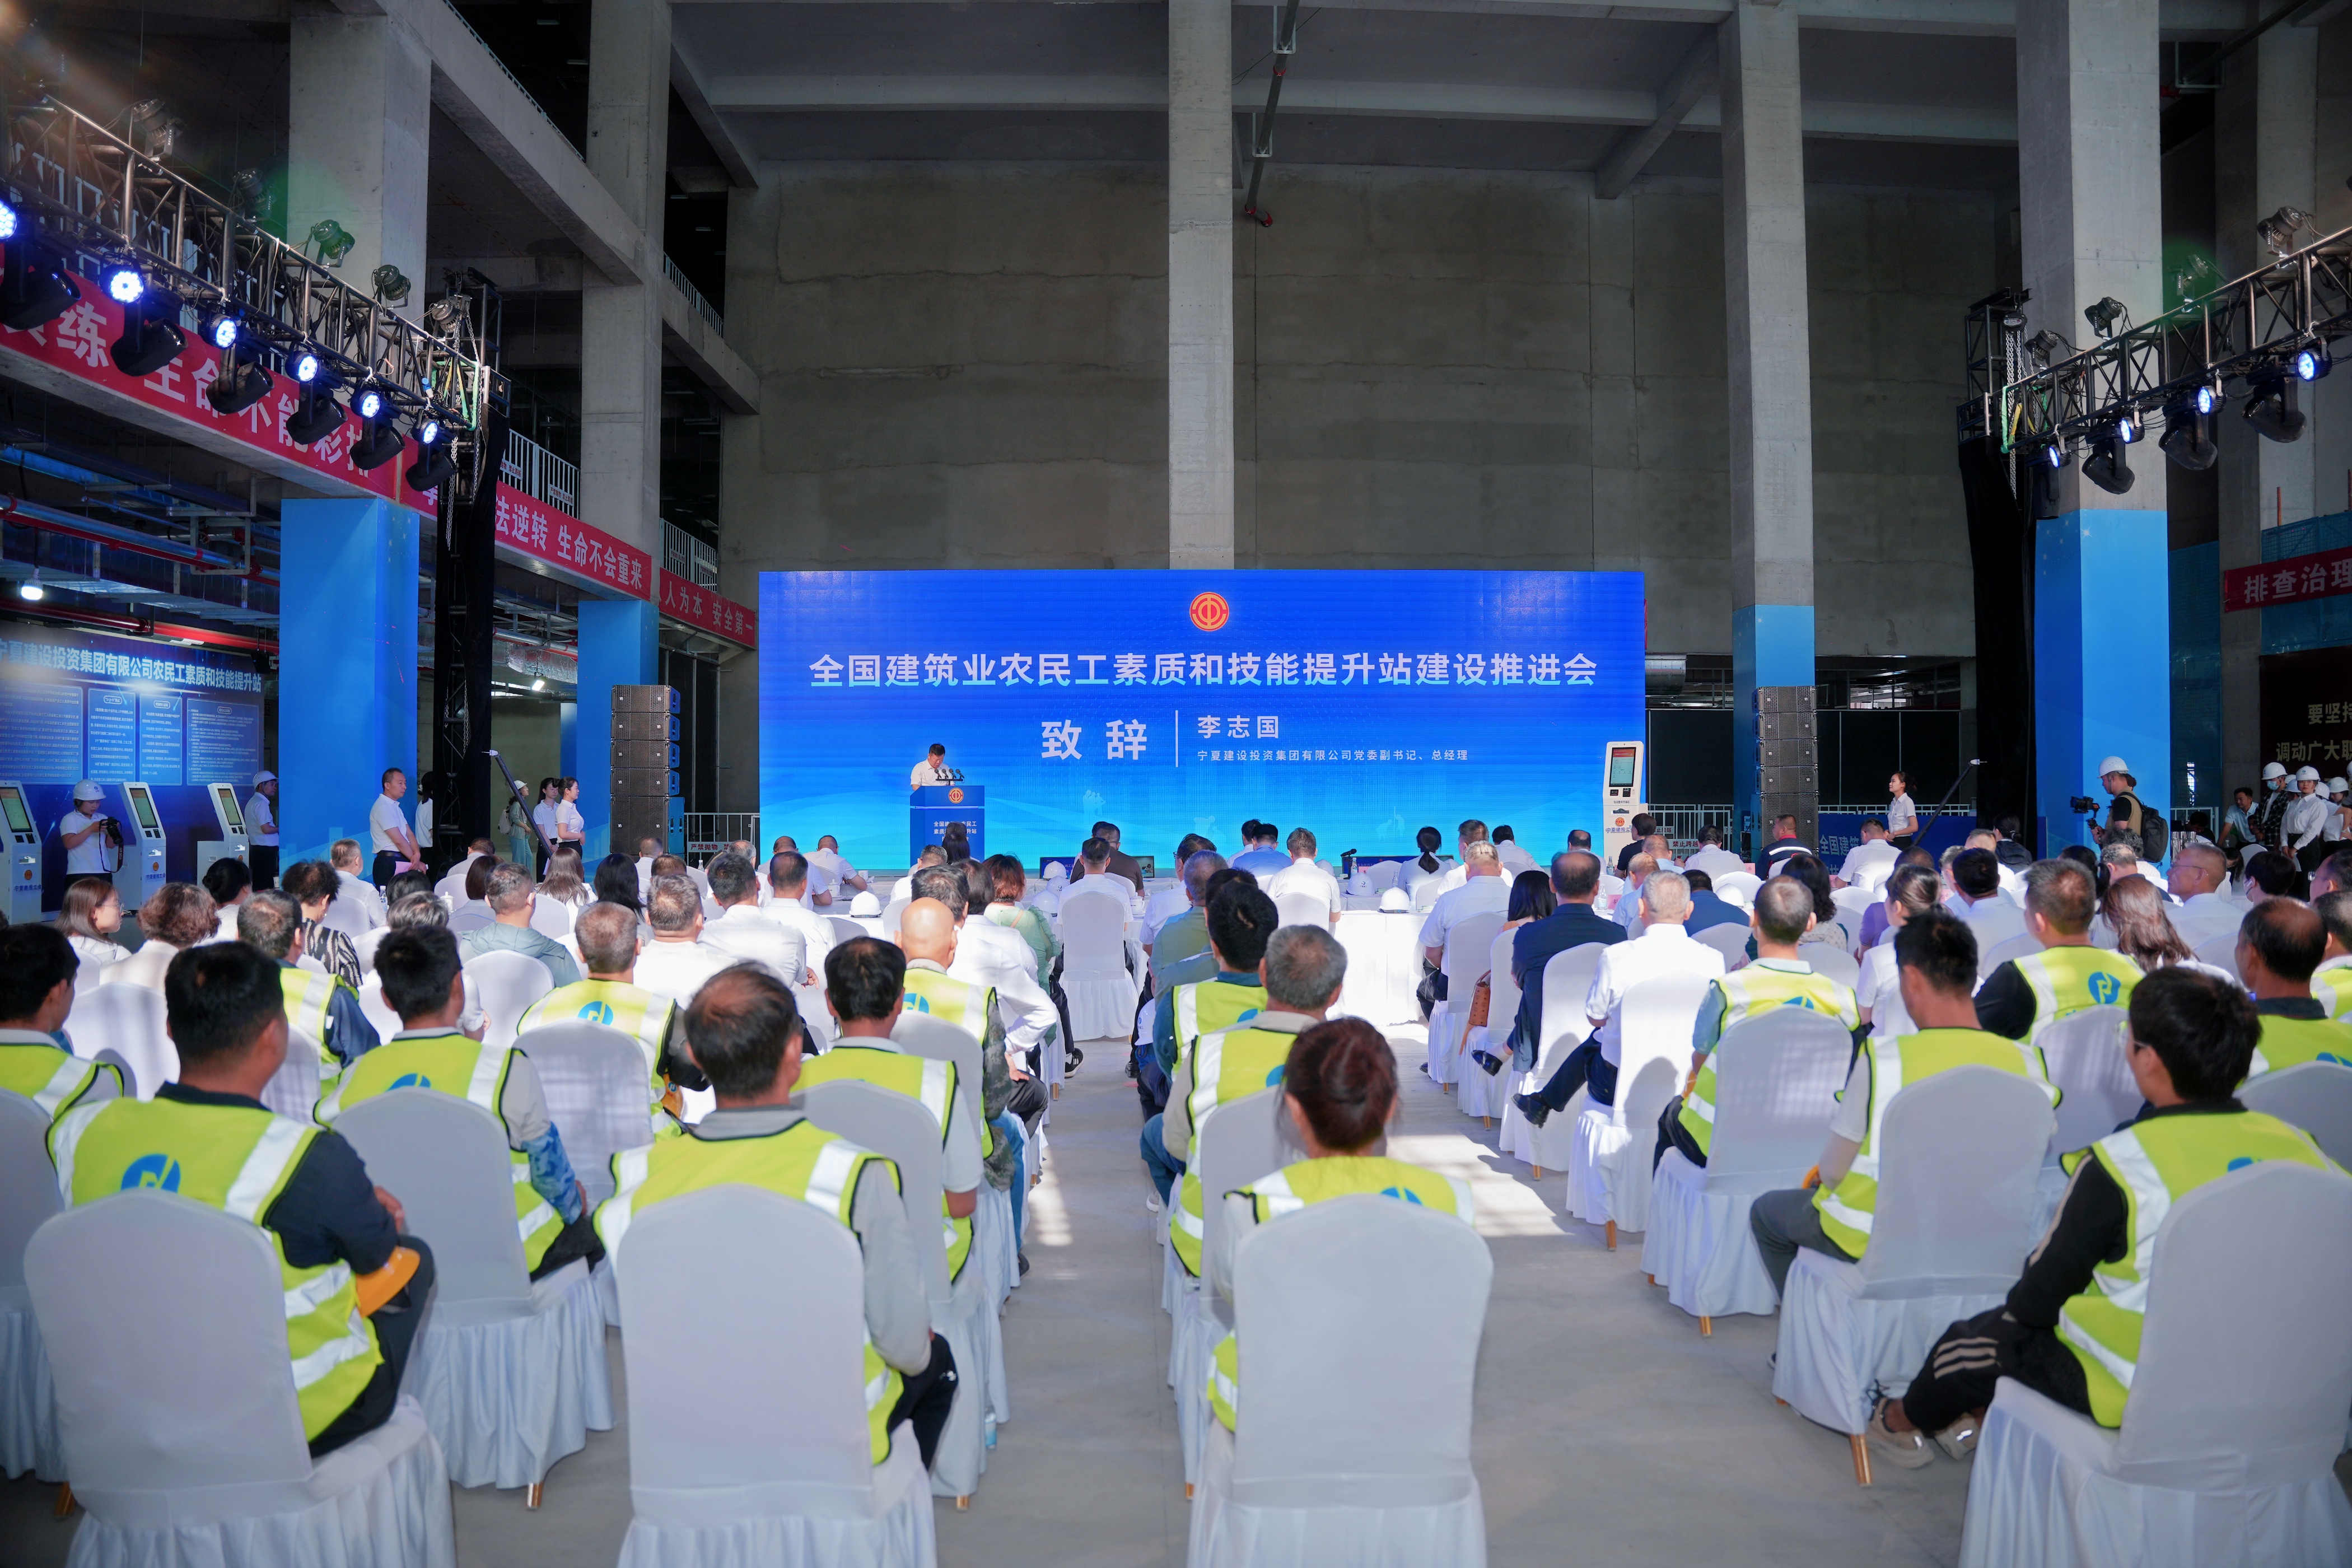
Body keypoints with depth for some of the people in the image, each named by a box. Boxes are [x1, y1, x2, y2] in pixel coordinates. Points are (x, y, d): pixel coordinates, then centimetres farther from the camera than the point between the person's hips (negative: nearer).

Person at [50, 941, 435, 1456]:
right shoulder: (312, 1160, -29)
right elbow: (382, 1257, -9)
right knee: (415, 1258, 19)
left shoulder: (80, 1133, -13)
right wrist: (376, 1215, 15)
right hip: (299, 1423, -5)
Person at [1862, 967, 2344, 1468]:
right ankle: (1975, 1416, 40)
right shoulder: (2294, 1143, -12)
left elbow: (2034, 1301, -15)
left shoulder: (2116, 1165, -25)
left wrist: (2019, 1305, 9)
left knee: (1970, 1342, 16)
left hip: (2132, 1390, -6)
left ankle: (1903, 1422, 43)